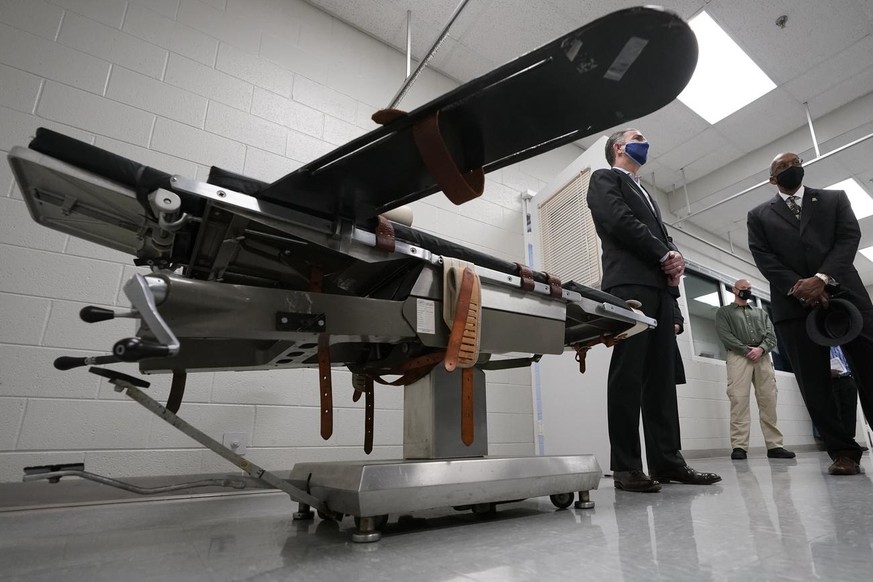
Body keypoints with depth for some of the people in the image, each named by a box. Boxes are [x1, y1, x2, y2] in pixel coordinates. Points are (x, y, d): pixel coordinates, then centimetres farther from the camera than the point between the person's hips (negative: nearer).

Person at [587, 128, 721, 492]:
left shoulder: (644, 194, 34)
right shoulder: (604, 179, 10)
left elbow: (661, 235, 22)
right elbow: (621, 221, -7)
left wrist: (674, 257, 0)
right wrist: (665, 256, -6)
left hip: (659, 287, 8)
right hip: (630, 284, -8)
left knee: (661, 376, 2)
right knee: (629, 374, -11)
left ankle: (667, 460, 5)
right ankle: (626, 466, -8)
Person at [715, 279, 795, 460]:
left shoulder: (761, 313, 28)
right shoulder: (724, 311, 16)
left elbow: (772, 336, 13)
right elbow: (724, 335, -1)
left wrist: (761, 348, -8)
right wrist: (747, 349, -12)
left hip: (762, 357, 4)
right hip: (738, 356, -4)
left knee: (769, 401, -3)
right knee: (739, 400, -13)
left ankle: (774, 445, -1)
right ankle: (739, 447, -16)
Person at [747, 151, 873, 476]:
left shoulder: (834, 199, 18)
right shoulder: (759, 216, 16)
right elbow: (763, 257, 3)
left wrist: (823, 278, -15)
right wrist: (796, 286, -13)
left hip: (844, 293, 1)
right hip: (794, 304, 0)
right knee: (814, 384, -2)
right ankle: (843, 451, 5)